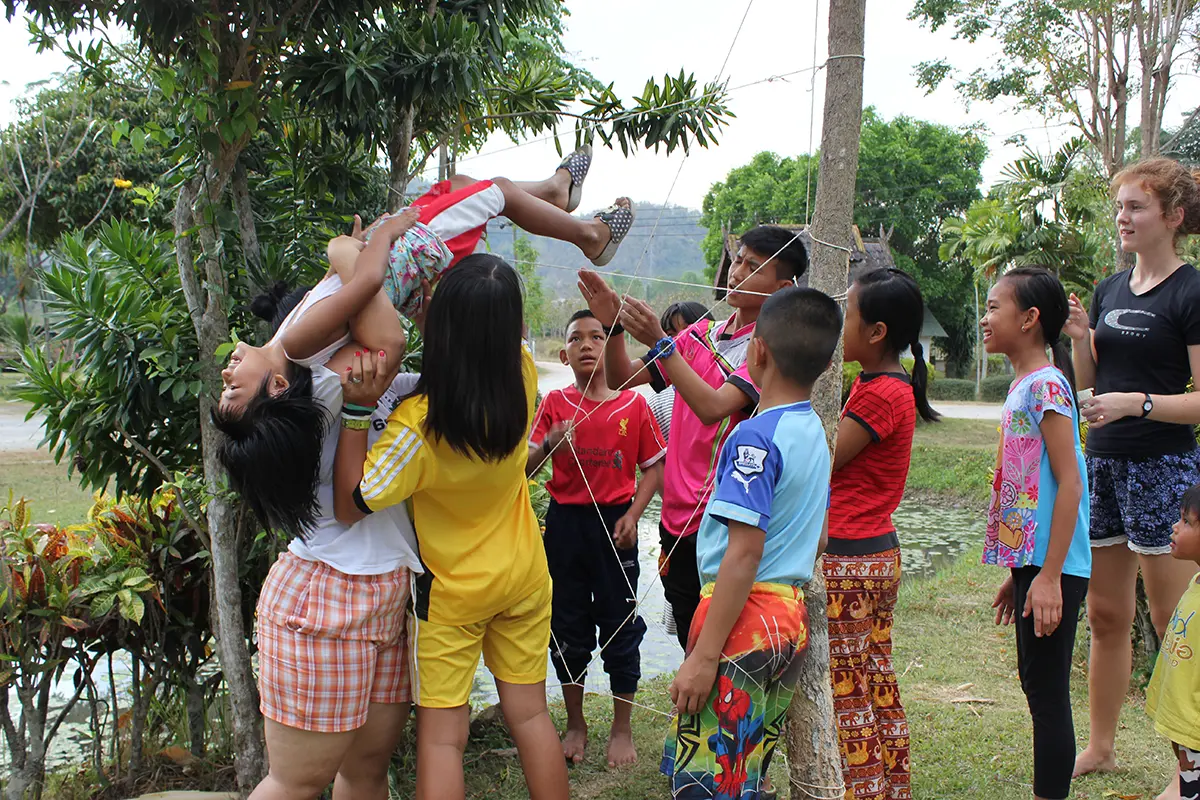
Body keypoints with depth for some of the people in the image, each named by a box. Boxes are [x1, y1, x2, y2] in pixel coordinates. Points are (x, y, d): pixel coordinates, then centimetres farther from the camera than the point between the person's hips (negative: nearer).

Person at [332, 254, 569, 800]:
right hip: (524, 576, 5)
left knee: (442, 736, 7)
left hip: (452, 591, -4)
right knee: (530, 715, 18)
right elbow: (495, 337, 8)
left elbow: (350, 505, -21)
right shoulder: (523, 380, -16)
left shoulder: (419, 422, -30)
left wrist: (358, 409, -26)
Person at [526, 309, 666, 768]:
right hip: (565, 522, 2)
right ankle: (575, 724, 26)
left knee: (621, 625, 5)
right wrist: (549, 444, -23)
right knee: (567, 624, 10)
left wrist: (632, 516, -10)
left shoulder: (633, 404, -2)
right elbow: (524, 468, -3)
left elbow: (653, 467, 2)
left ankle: (622, 728, 20)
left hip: (614, 522, -1)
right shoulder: (555, 404, 1)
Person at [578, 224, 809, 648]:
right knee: (691, 646, 16)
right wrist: (613, 326, -7)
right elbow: (621, 379, 10)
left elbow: (713, 406, -23)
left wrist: (659, 342, -27)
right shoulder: (702, 335, 12)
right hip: (678, 517, 7)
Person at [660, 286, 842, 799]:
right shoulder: (814, 432, 11)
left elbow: (745, 551, -22)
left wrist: (703, 655, -21)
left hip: (745, 618, -10)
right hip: (791, 615, 10)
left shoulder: (756, 436, -17)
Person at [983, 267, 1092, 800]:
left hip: (1053, 566, -10)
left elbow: (1069, 483, -19)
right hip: (1031, 560, 10)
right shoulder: (1022, 386, 14)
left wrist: (1049, 577, -22)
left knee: (1047, 693, -4)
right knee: (1034, 681, 16)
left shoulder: (1045, 384, -14)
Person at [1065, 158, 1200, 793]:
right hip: (1103, 462, 7)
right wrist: (1079, 337, -1)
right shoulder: (1109, 289, 12)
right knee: (1105, 615, 14)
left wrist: (1137, 402, -25)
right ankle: (1100, 748, 27)